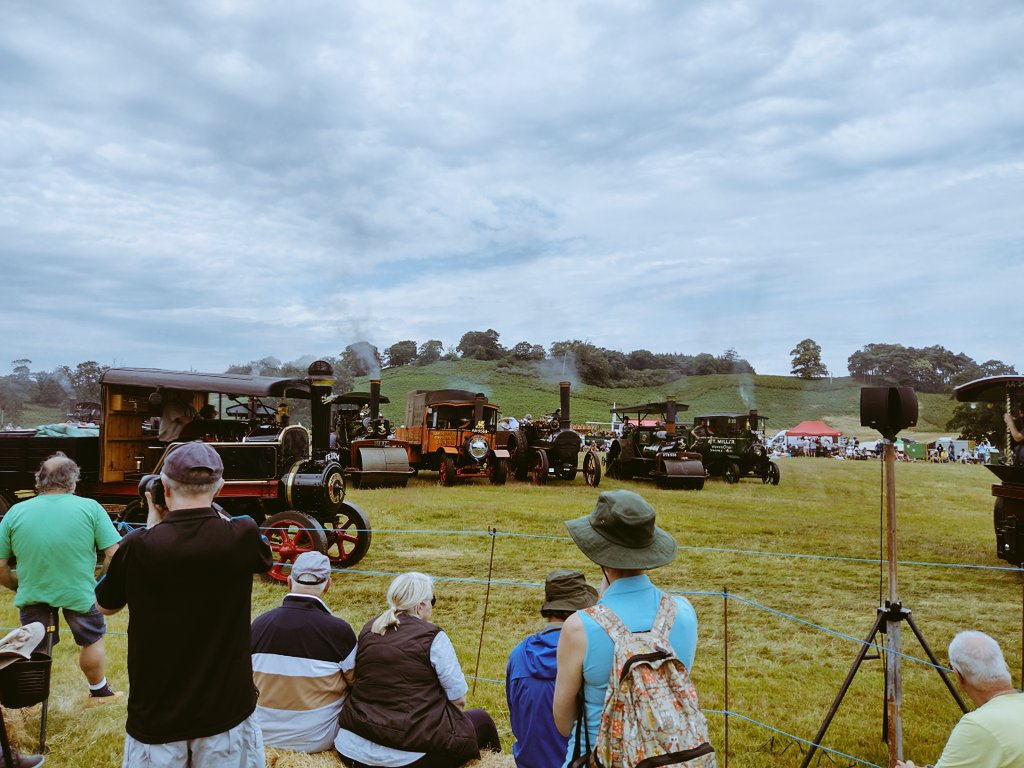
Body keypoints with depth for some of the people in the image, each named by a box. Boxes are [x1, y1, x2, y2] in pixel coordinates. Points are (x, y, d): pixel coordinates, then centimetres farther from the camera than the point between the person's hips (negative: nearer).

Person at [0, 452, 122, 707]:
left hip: (32, 595, 2)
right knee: (92, 640, 22)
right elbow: (113, 555, -13)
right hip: (79, 594, -2)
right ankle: (99, 692, 37)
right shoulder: (90, 508, -11)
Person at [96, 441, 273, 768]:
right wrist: (210, 509, 6)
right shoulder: (243, 537, -17)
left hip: (155, 714, 0)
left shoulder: (138, 547, -17)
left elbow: (105, 605, 4)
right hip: (228, 709, 0)